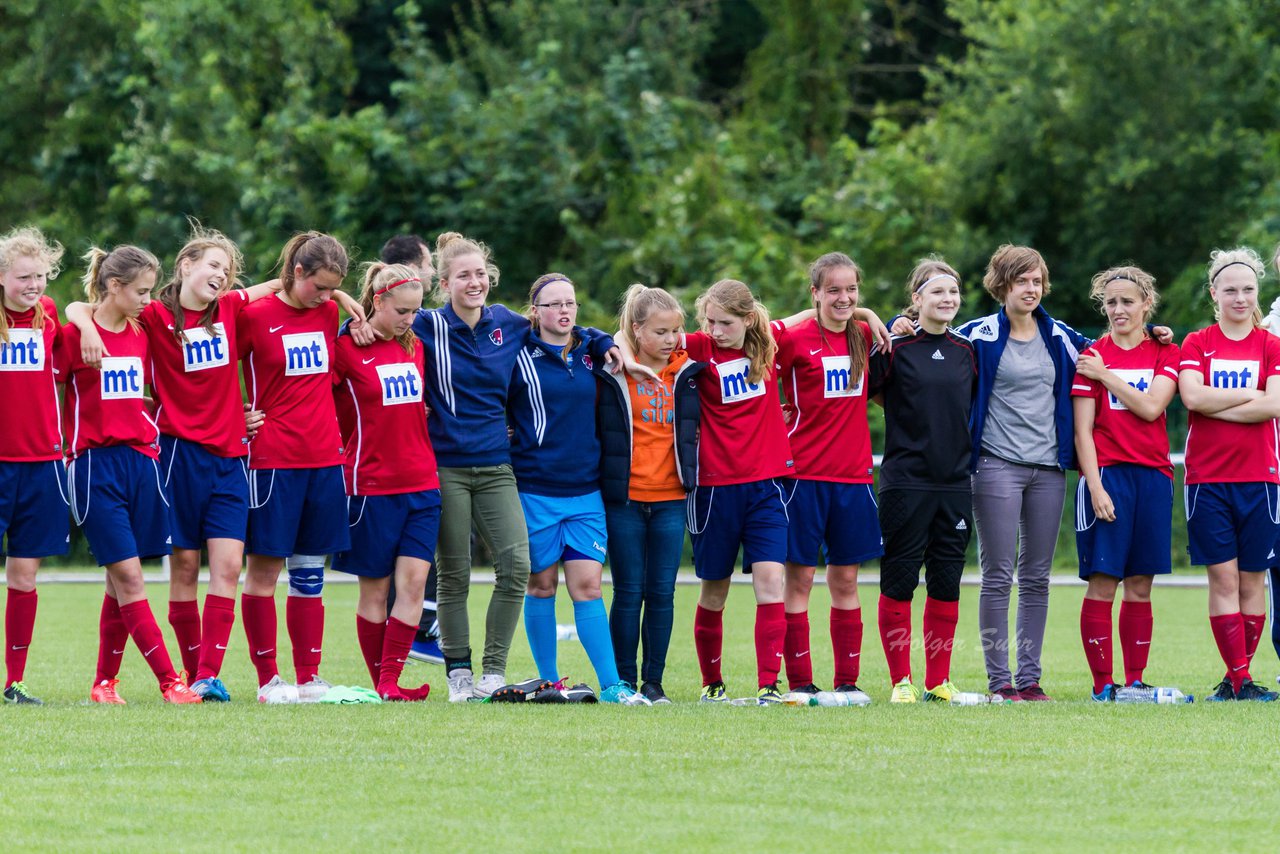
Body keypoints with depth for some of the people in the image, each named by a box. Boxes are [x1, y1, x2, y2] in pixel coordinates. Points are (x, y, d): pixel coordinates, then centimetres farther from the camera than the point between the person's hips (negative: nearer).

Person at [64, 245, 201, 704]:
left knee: (122, 581, 5)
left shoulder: (141, 337, 13)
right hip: (95, 463, -6)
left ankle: (105, 682, 14)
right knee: (127, 576, -10)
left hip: (140, 458, 6)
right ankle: (169, 681, -13)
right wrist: (69, 447, -4)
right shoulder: (74, 335, -4)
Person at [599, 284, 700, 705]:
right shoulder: (614, 373, -2)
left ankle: (653, 682, 8)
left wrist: (693, 482, 10)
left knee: (662, 593, 3)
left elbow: (691, 429, 17)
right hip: (624, 500, -2)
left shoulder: (686, 373, 7)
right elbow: (600, 430, 2)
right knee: (629, 593, 1)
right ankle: (624, 681, 7)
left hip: (670, 500, 2)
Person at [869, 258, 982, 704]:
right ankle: (901, 680, 5)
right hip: (905, 480, -4)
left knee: (946, 583, 6)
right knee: (898, 582, -2)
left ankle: (939, 680, 13)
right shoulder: (895, 348, -4)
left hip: (955, 482, 4)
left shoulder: (966, 351, 9)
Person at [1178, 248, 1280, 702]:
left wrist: (1216, 404, -10)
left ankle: (1236, 677, 10)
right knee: (1223, 578, -5)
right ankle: (1240, 679, -7)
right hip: (1207, 477, -1)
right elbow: (1193, 396, -11)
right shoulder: (1196, 345, 6)